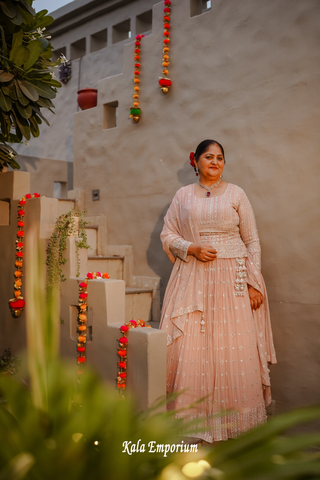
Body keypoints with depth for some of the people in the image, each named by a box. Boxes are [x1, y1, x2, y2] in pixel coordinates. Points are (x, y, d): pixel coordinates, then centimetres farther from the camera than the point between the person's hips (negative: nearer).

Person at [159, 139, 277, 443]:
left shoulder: (236, 194, 7)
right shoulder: (183, 195, 11)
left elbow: (252, 242, 5)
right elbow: (168, 235, 10)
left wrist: (254, 284, -3)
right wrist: (192, 249, -9)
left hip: (231, 280, -1)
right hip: (192, 280, 1)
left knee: (234, 347, -1)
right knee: (190, 347, -1)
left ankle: (235, 416, 17)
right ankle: (192, 415, 15)